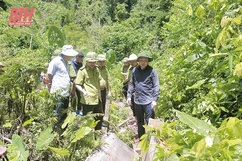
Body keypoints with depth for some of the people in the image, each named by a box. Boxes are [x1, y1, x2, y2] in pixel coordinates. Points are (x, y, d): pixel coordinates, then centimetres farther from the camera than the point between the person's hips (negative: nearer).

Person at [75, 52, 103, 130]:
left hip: (97, 98, 8)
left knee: (100, 117, 19)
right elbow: (77, 84, -12)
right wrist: (83, 91, -30)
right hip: (88, 99, -8)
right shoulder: (82, 70, -11)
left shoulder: (96, 69, 11)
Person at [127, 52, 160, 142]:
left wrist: (155, 99, -13)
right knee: (139, 121, 19)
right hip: (137, 101, 5)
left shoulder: (152, 71, -8)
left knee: (149, 121, 1)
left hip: (148, 101, -4)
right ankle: (140, 137, 35)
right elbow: (131, 84, 12)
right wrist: (129, 96, 7)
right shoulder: (135, 70, 3)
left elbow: (156, 86, -8)